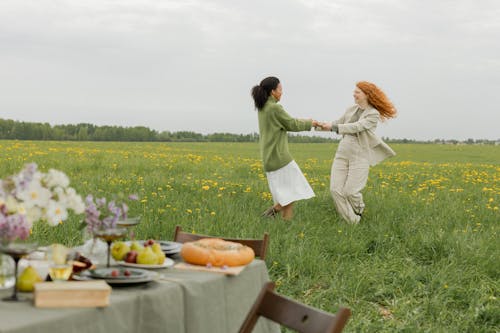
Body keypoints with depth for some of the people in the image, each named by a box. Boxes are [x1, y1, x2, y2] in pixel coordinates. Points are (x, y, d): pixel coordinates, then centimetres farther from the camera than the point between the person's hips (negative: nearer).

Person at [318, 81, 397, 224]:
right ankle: (353, 222, 5)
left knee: (350, 191, -9)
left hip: (360, 155, -5)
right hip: (342, 153, 5)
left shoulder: (373, 114, -6)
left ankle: (359, 209, 27)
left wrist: (332, 127, -21)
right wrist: (322, 125, 4)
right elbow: (337, 124, 21)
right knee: (336, 189, -7)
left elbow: (356, 127, -18)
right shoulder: (351, 110, 12)